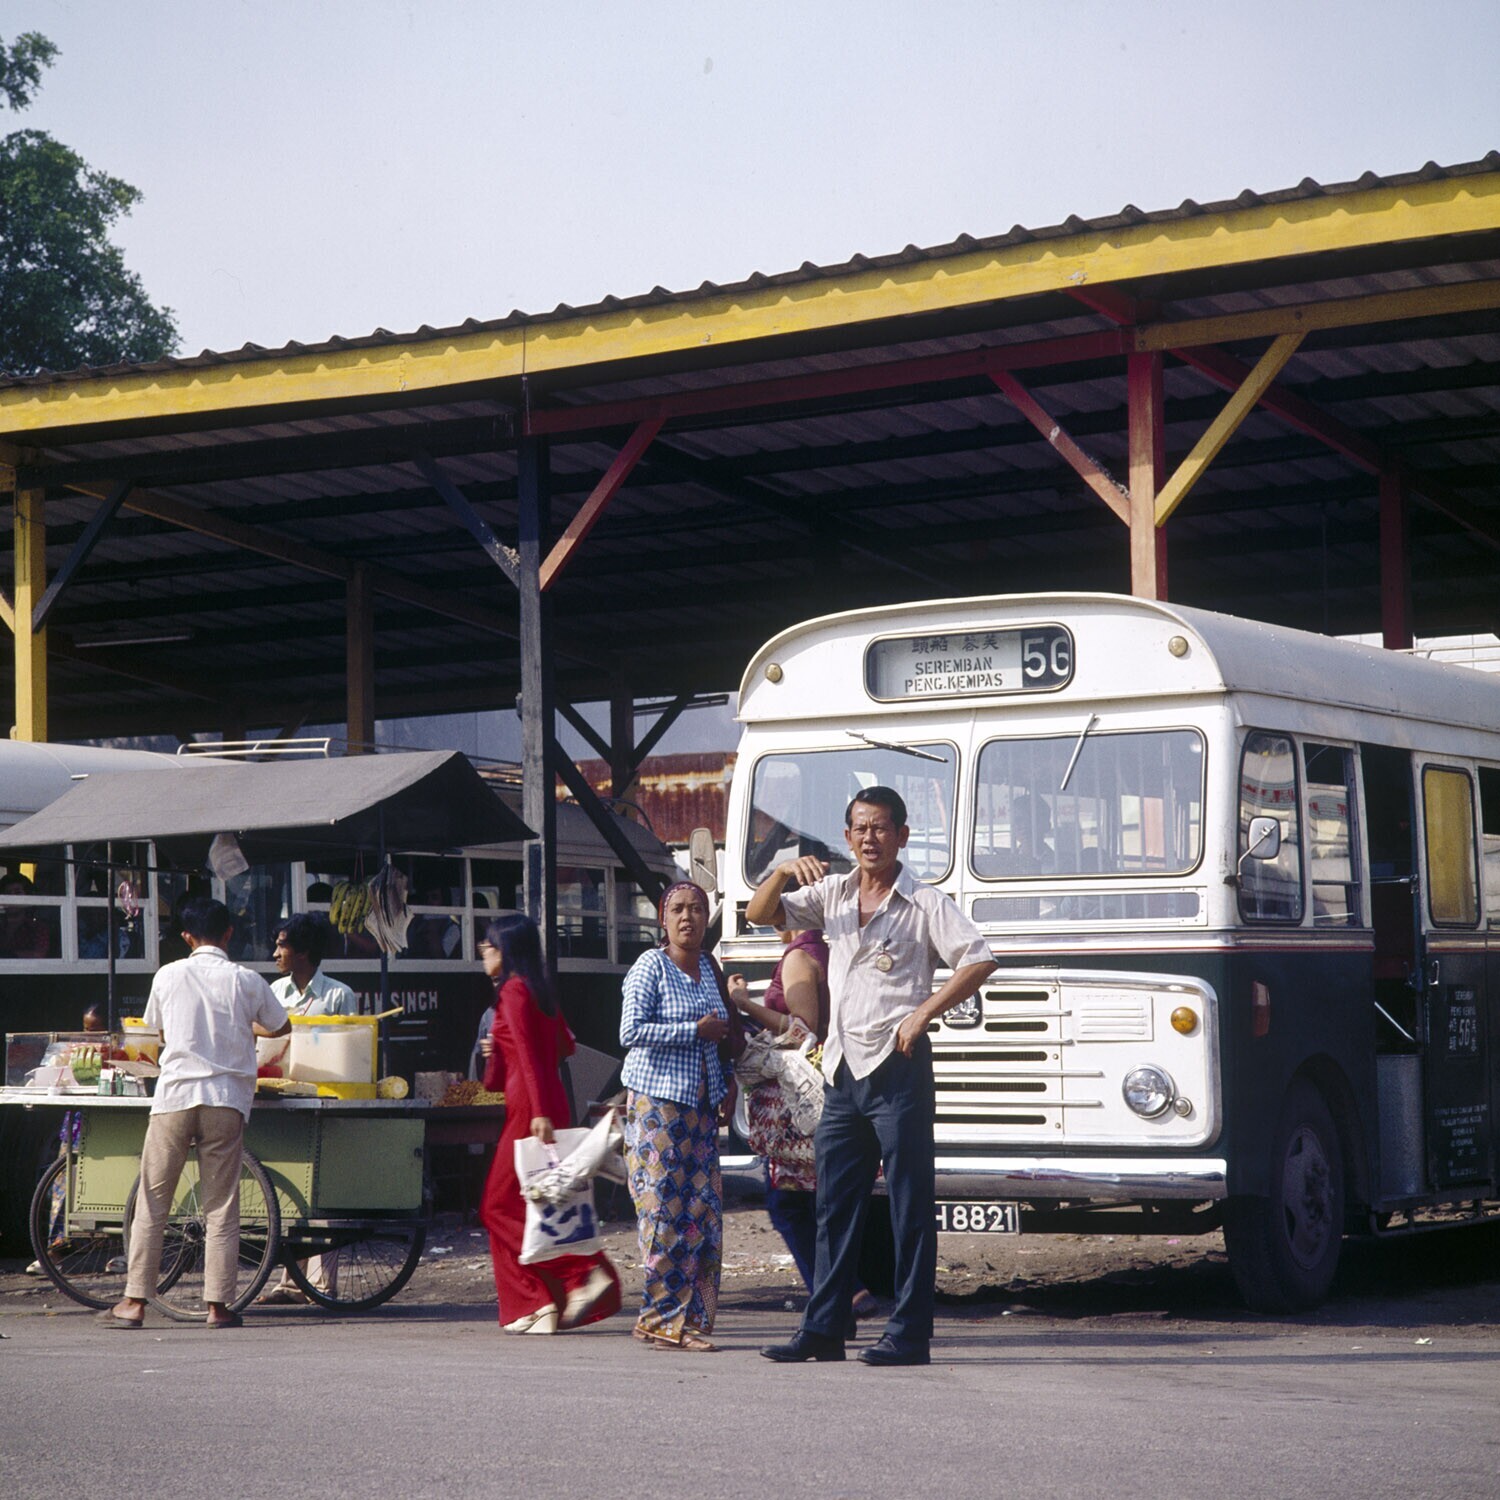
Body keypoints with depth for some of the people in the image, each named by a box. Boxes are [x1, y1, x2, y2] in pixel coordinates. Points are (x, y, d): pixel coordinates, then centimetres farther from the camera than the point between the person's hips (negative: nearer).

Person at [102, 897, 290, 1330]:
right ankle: (218, 1304, 2)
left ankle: (134, 1302, 4)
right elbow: (281, 1027, 18)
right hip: (226, 1099, 0)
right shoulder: (246, 981, 2)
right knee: (221, 1206, 4)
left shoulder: (168, 976, 3)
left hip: (175, 1093, 0)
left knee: (152, 1201, 5)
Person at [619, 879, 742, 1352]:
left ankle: (691, 1319, 7)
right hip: (657, 1101, -7)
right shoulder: (650, 966, -5)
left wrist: (728, 1082, 13)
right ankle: (663, 1318, -3)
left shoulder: (708, 967, 16)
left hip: (701, 1104, 7)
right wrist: (696, 1031, -12)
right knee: (665, 1209, -8)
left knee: (704, 1209, 2)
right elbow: (631, 1031, -14)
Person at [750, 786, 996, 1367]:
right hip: (842, 1069, 6)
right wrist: (783, 872, -6)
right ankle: (822, 1330, 15)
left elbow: (979, 959, -11)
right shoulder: (832, 894, 13)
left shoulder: (924, 904, -2)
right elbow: (758, 914, 13)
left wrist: (923, 1012, -17)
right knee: (835, 1205, 9)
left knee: (910, 1205, -2)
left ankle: (909, 1335, -1)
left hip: (897, 1068, -6)